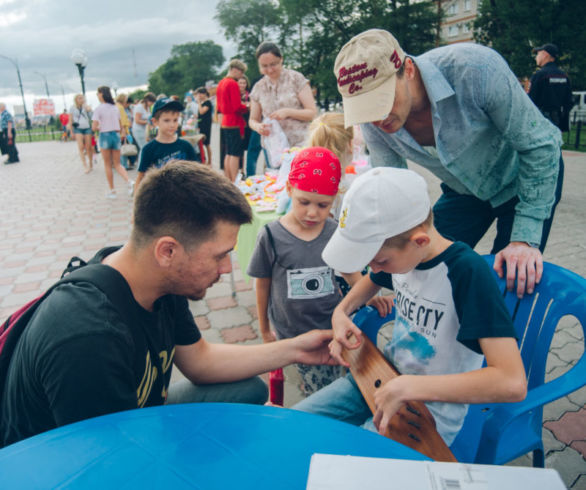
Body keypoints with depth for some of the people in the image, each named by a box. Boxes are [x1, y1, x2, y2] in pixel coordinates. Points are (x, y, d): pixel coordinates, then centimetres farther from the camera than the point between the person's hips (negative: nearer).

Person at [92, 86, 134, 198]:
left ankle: (111, 191, 13)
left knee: (108, 165, 7)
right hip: (116, 135, 5)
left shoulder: (99, 109, -10)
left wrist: (99, 128, 7)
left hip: (105, 136, -5)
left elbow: (94, 127, -14)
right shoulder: (115, 108, 7)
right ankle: (129, 182, -14)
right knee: (117, 164, 11)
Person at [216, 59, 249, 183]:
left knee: (229, 154, 13)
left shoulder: (221, 83, 14)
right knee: (235, 155, -7)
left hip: (225, 124, 9)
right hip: (234, 124, -9)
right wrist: (248, 107, 0)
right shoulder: (233, 84, -13)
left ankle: (228, 182, 17)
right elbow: (237, 107, -19)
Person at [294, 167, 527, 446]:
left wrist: (407, 387, -33)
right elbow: (373, 280, 21)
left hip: (431, 409, -7)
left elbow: (512, 383, -34)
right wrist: (341, 312, 0)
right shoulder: (397, 253, -6)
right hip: (386, 376, 7)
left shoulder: (468, 273, -27)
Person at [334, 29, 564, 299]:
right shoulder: (374, 122, -22)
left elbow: (541, 145, -25)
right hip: (463, 192, 4)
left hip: (520, 181, -3)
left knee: (514, 284, -10)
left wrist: (526, 238, -28)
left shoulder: (475, 68, -36)